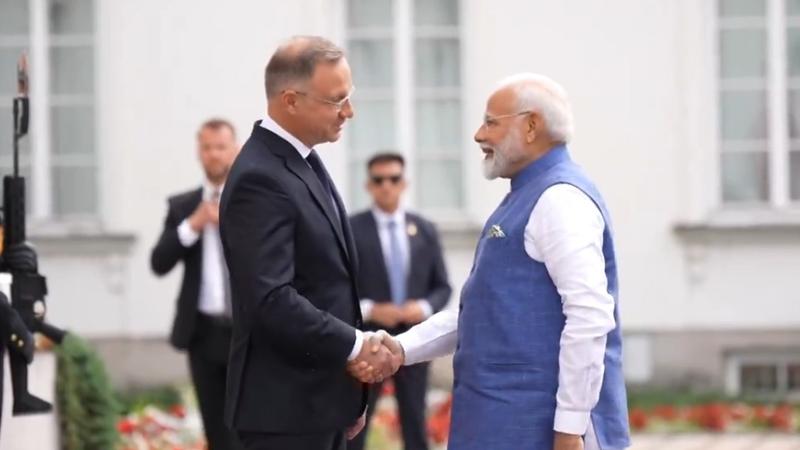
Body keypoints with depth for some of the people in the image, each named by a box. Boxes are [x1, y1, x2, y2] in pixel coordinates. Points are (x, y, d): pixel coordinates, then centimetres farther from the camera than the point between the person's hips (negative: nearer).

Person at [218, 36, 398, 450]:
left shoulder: (302, 163, 14)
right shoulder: (261, 180, -18)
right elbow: (271, 301, -25)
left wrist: (349, 396, 18)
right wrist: (355, 345, -17)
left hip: (319, 400, 10)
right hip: (286, 406, -10)